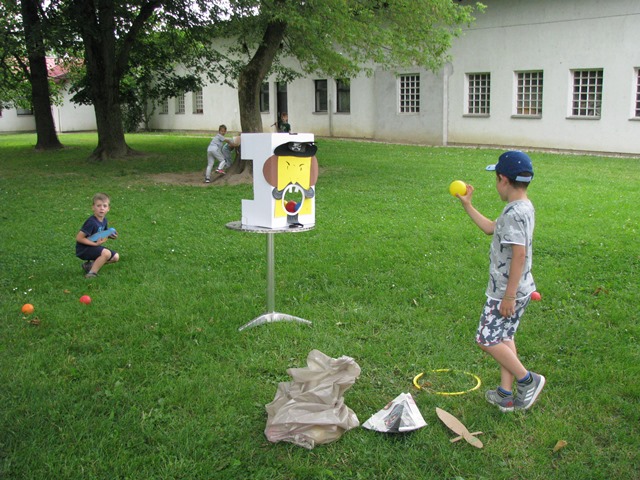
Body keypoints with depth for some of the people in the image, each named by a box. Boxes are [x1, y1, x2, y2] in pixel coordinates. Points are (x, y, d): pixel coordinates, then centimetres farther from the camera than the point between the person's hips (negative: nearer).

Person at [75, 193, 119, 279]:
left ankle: (90, 264, 10)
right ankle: (91, 273, -16)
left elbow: (104, 235, 16)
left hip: (95, 247, 9)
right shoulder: (91, 222, -24)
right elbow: (79, 238, -24)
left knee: (115, 257, 5)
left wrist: (109, 235, -7)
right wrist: (95, 244, -23)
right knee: (106, 253, -30)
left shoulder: (104, 220, 1)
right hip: (83, 249, -9)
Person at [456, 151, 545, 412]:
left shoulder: (514, 213, -24)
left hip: (506, 291, -10)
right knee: (504, 337, 17)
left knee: (486, 339, -1)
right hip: (519, 289, 10)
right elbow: (491, 228, 22)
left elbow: (519, 255, -28)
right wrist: (467, 206, 22)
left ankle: (527, 380, 9)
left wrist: (509, 296, -24)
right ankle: (506, 394, 25)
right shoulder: (524, 207, 8)